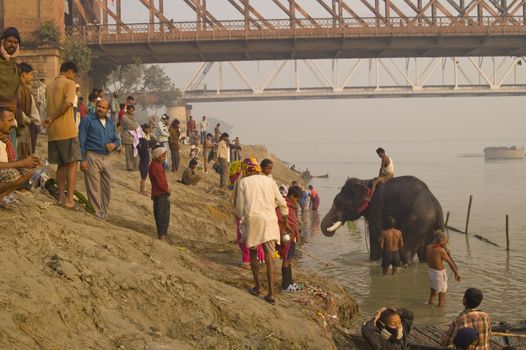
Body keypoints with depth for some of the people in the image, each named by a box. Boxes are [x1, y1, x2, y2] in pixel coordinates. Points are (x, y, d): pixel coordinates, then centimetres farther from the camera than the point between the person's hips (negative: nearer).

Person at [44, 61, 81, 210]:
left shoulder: (50, 86, 18)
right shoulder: (69, 83, -5)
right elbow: (68, 103, -20)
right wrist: (52, 118, -13)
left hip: (53, 132, 7)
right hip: (67, 130, -7)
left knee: (61, 165, 13)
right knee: (72, 164, -4)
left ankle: (61, 197, 11)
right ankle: (69, 199, -11)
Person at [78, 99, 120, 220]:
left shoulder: (111, 123, 18)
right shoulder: (87, 120, 0)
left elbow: (117, 139, 23)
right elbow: (81, 141, -4)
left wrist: (114, 144, -3)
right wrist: (82, 160, -12)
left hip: (106, 159, 6)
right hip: (92, 157, -6)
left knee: (106, 188, 10)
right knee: (94, 188, -5)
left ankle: (104, 214, 20)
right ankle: (97, 214, -1)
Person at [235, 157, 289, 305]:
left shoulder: (243, 182, 5)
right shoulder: (269, 181, 13)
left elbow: (240, 206, 5)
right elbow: (281, 203, 15)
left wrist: (242, 219, 23)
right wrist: (286, 222, 25)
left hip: (252, 218, -2)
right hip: (269, 220, 2)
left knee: (253, 253, 17)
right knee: (269, 257, -1)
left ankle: (257, 287, 21)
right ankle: (270, 293, -7)